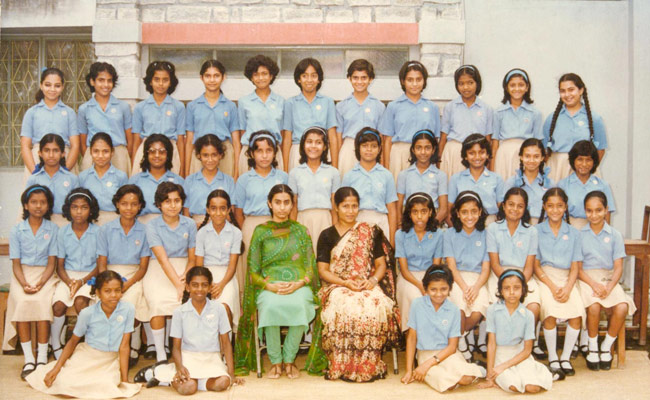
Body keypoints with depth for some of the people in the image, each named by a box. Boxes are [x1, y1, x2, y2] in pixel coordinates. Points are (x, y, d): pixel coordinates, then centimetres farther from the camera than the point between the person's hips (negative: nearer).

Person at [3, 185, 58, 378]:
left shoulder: (53, 229, 2)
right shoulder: (17, 230, 4)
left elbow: (51, 263, -1)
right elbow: (16, 264, 1)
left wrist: (40, 283, -17)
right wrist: (24, 284, -17)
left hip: (45, 275, -1)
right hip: (22, 275, 1)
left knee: (42, 302, -30)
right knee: (22, 303, -29)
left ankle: (42, 357, -19)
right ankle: (28, 359, -22)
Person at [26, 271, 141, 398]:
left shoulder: (128, 309, -16)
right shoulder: (87, 313, -13)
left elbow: (124, 346, -10)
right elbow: (73, 341, 1)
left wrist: (125, 380, -10)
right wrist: (56, 368, -9)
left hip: (111, 360, 0)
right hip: (87, 355, 0)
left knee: (107, 388, -27)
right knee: (65, 387, -20)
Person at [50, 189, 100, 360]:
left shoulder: (98, 232, -4)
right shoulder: (63, 232, 3)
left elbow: (100, 265, -4)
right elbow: (60, 265, 4)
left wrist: (82, 281, -17)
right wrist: (69, 282, -15)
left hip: (89, 275, -2)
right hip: (68, 275, 2)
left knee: (80, 301, -30)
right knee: (58, 304, -23)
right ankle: (55, 344, -1)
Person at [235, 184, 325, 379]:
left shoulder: (301, 231, 15)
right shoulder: (261, 231, 12)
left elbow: (311, 267, 10)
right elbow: (253, 271, 7)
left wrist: (299, 283, -10)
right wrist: (269, 285, -11)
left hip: (298, 285, 0)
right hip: (269, 286, 0)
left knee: (298, 305, -35)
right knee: (271, 306, -35)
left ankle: (289, 359, -14)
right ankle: (275, 362, -16)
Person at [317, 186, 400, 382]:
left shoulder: (370, 232, 14)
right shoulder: (327, 235, 10)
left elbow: (381, 264, 11)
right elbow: (323, 270, 3)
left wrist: (373, 280, -11)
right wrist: (345, 283, -14)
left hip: (367, 286, 1)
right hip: (337, 287, -1)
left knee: (377, 305, -34)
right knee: (345, 307, -37)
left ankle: (369, 365, -23)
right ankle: (343, 365, -26)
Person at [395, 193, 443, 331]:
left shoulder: (437, 235, 3)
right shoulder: (401, 235, -2)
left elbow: (436, 267, 1)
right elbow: (404, 269, -5)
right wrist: (421, 286, -21)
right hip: (408, 277, -1)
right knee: (415, 297, -32)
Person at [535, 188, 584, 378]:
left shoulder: (573, 233, 13)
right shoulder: (537, 231, 6)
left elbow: (575, 267, 7)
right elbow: (536, 265, 1)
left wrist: (567, 288, -12)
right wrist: (553, 287, -13)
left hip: (567, 279, 2)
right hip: (544, 278, -2)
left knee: (577, 313, -25)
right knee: (550, 313, -29)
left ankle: (566, 357, -8)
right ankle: (552, 358, -12)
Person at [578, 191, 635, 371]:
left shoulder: (614, 235, 6)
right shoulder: (579, 235, 4)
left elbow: (618, 267, 1)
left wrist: (608, 287, -17)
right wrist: (594, 285, -18)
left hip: (609, 279, 2)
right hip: (586, 279, -1)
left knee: (622, 307, -27)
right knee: (594, 306, -32)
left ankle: (606, 347, -2)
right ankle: (592, 348, -7)